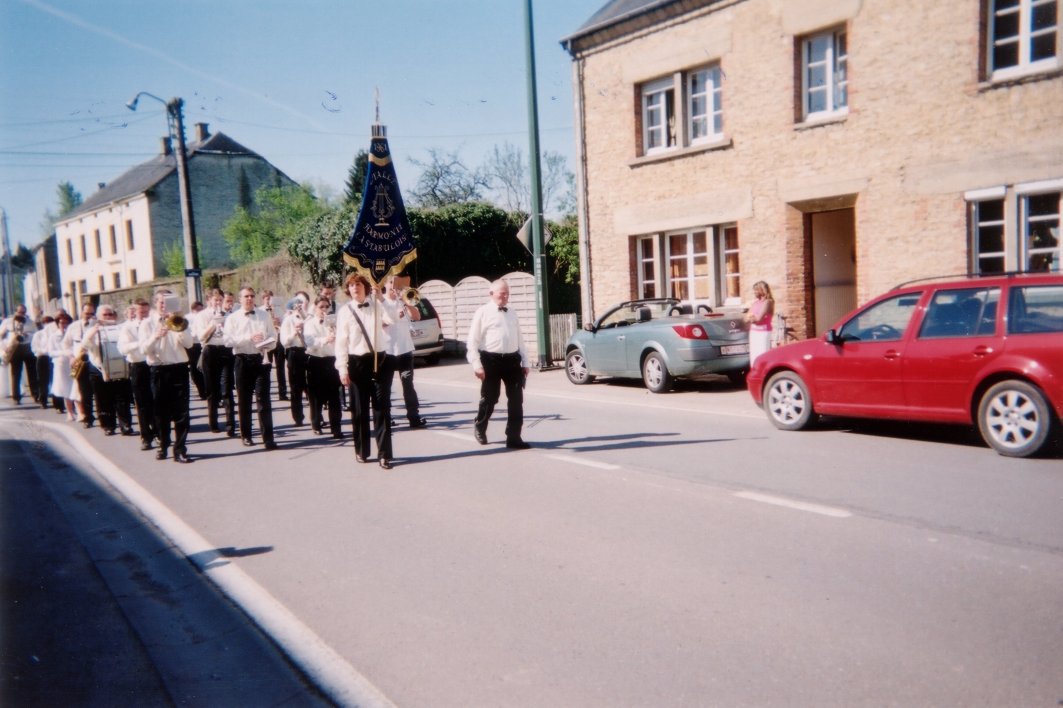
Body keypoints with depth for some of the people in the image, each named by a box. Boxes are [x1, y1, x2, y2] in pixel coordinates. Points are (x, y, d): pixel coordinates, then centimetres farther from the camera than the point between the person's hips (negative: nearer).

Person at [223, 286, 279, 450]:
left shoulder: (265, 315, 8)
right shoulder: (232, 318, 3)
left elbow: (273, 337, 7)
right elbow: (228, 340, -10)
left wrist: (267, 344, -14)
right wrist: (249, 337, -21)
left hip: (260, 359, 0)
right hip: (243, 360, 0)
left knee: (263, 399, -5)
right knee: (244, 400, 9)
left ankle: (268, 438, -7)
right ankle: (246, 435, 22)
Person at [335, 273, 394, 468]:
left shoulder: (377, 305, 6)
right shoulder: (345, 311, 1)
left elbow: (392, 320, -10)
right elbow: (341, 342, -1)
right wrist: (342, 368, -7)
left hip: (380, 360, 0)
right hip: (358, 362, 0)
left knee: (382, 408, -1)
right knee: (359, 409, 8)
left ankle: (384, 454, 4)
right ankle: (361, 451, 24)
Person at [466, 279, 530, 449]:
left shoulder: (512, 313, 16)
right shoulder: (483, 312, -2)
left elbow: (519, 338, 19)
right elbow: (472, 341, -6)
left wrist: (524, 362, 13)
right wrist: (477, 365, -12)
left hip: (512, 359, 5)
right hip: (491, 360, -5)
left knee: (516, 400, 1)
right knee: (489, 399, 6)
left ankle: (514, 438, 8)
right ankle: (479, 428, 32)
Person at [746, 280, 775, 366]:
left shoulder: (767, 302, -8)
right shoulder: (755, 302, 14)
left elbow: (759, 318, -16)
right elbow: (746, 318, 10)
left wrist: (751, 318, 2)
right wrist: (753, 318, -9)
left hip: (763, 333, -7)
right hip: (753, 332, 7)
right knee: (753, 358, 7)